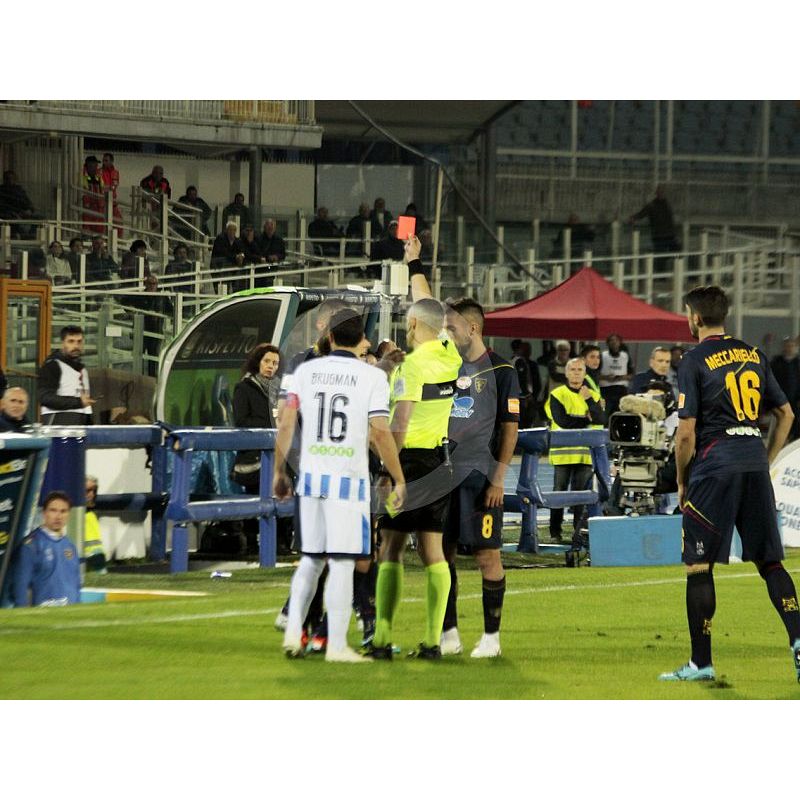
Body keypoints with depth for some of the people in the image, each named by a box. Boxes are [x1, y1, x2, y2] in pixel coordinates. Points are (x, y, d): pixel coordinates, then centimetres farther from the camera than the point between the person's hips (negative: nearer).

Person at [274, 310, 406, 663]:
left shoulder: (306, 370, 5)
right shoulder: (372, 376, -5)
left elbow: (285, 424, 2)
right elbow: (380, 433, -11)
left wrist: (279, 472, 12)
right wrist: (399, 481, -3)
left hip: (311, 476, 4)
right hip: (349, 478, -4)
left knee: (311, 558, 17)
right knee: (342, 562, -1)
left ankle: (293, 631, 9)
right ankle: (336, 645, -2)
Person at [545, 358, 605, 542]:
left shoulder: (593, 396, 14)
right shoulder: (557, 395, 3)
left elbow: (601, 420, -1)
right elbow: (562, 421, -11)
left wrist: (589, 400, -11)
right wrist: (587, 420, -3)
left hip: (585, 452, 3)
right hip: (563, 451, -3)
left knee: (581, 492, 3)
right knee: (559, 492, -2)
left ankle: (580, 530, 7)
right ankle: (555, 532, 2)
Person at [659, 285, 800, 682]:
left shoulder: (695, 361, -5)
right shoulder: (754, 355, 12)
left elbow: (687, 432, -8)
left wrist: (682, 480, 5)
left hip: (714, 467, -5)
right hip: (755, 464, 5)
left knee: (698, 567, 2)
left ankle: (701, 662, 2)